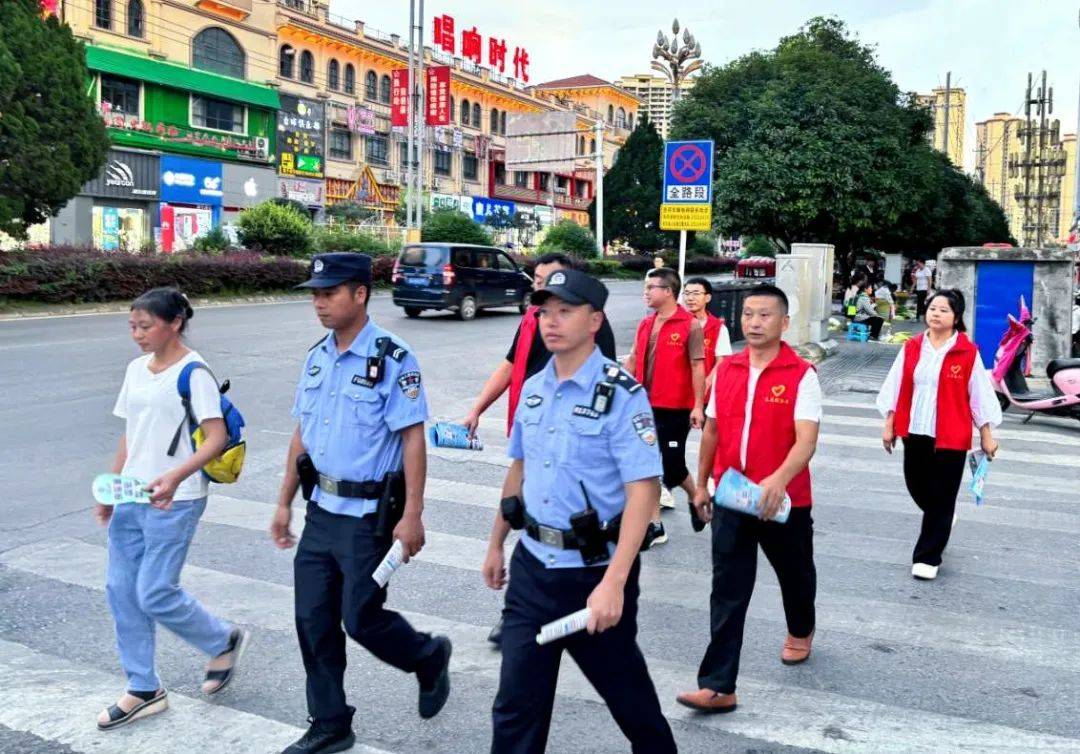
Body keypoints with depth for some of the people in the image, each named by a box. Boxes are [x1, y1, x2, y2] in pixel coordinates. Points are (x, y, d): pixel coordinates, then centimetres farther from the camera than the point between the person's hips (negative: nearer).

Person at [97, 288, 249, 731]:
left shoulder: (193, 373, -13)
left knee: (155, 594, -5)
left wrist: (176, 476, -32)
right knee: (121, 589, 8)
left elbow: (216, 439, -19)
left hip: (173, 501, -8)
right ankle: (144, 689, 22)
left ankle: (224, 641, 22)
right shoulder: (136, 369, 10)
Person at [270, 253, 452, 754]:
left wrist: (412, 515, -18)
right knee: (313, 620, 10)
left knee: (361, 618, 0)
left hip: (368, 516, -7)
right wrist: (284, 502, 15)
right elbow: (302, 434, 14)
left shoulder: (392, 359, -14)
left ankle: (430, 658, 30)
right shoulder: (317, 358, 8)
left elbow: (412, 438, -15)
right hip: (321, 511, 7)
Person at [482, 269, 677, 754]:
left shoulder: (621, 395, -16)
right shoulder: (533, 389, 5)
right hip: (532, 567, 5)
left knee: (625, 688, 16)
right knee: (517, 702, 8)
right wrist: (496, 544, 20)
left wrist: (613, 583, -28)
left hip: (594, 570, -5)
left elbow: (642, 491, -21)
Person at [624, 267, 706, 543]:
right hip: (646, 406, 6)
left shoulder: (690, 325, -10)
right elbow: (633, 360, 15)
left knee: (671, 463, 1)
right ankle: (654, 526, 14)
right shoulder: (645, 324, 9)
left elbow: (698, 367, -12)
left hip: (675, 408, -6)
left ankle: (696, 497, 31)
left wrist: (697, 406, -15)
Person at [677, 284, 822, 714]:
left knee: (794, 573, 21)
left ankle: (801, 632, 51)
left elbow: (806, 439, -21)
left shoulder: (801, 375, -12)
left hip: (784, 499, -3)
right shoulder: (726, 369, 2)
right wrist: (702, 484, 14)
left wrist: (779, 480, -38)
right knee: (728, 591, 0)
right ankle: (718, 686, 1)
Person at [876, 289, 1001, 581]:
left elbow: (979, 395, -3)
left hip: (950, 436, -4)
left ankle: (927, 557, 12)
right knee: (917, 486, 14)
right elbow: (897, 388, 7)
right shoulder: (912, 347, 3)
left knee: (941, 496, 2)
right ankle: (941, 523, 45)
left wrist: (986, 434, -1)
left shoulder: (968, 352, -7)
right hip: (915, 431, 4)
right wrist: (889, 425, 6)